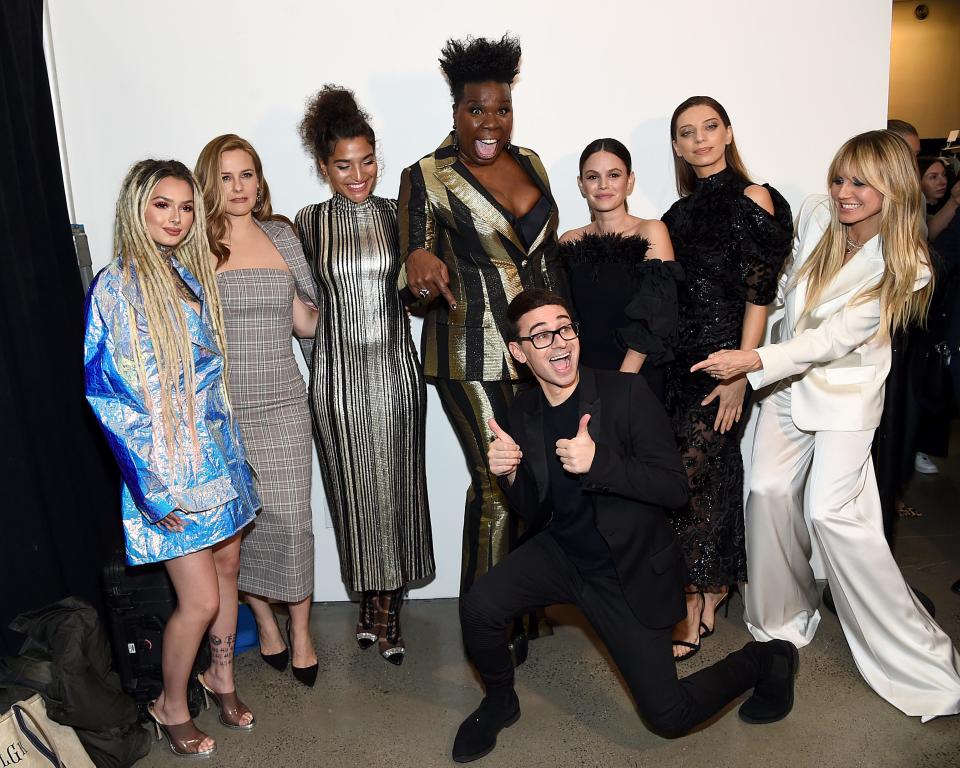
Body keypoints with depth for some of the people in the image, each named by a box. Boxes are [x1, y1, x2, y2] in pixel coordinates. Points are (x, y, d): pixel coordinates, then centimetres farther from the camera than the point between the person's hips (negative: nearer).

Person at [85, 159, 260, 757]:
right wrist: (155, 487, -15)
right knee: (201, 600, -2)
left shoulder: (194, 275, 8)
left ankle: (222, 678, 39)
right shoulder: (114, 288, -11)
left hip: (216, 450, 6)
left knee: (227, 563, 16)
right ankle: (171, 707, 25)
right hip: (169, 464, -6)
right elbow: (104, 393, -13)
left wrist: (232, 449, 14)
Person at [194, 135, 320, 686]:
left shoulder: (281, 235, 8)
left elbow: (307, 324, 10)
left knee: (291, 517, 3)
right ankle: (266, 621, 31)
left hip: (282, 403, 1)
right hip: (221, 408, -1)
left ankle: (301, 632, 21)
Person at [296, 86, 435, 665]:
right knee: (354, 490, 8)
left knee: (397, 487, 5)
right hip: (339, 373, 0)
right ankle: (373, 602, 28)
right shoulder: (309, 223, 3)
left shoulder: (397, 215, 3)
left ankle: (388, 606, 23)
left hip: (395, 370, 0)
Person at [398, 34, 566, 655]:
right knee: (497, 483, -2)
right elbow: (415, 262, -4)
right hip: (473, 358, -6)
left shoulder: (530, 162, 11)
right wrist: (420, 261, -28)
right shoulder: (427, 177, -6)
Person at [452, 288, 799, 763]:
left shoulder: (627, 393, -16)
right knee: (479, 608, -20)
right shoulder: (522, 415, -3)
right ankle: (499, 702, 12)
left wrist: (598, 463, -33)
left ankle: (766, 660, 27)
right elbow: (534, 516, 2)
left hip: (631, 570, -3)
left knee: (669, 716, -1)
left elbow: (675, 487, -19)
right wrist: (510, 476, -18)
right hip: (562, 554, 4)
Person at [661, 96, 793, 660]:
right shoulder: (681, 212, 14)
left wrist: (741, 371, -15)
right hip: (679, 357, 6)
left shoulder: (751, 200, -5)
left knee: (695, 475, -6)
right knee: (712, 471, 11)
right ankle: (714, 586, 24)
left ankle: (698, 603, 8)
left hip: (722, 358, -6)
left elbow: (759, 295, -10)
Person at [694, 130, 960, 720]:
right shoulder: (816, 215, -5)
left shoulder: (907, 266, -17)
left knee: (832, 511, -13)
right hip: (789, 381, 5)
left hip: (846, 393, -5)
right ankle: (785, 618, 17)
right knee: (768, 492, -4)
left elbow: (833, 339, -23)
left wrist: (751, 361, -30)